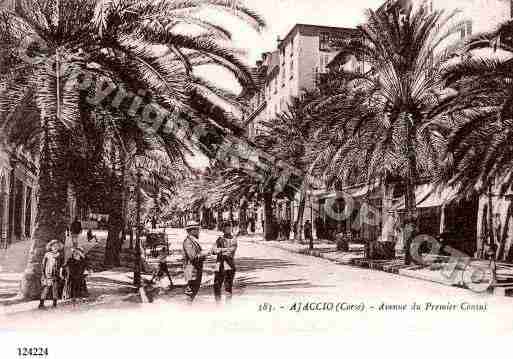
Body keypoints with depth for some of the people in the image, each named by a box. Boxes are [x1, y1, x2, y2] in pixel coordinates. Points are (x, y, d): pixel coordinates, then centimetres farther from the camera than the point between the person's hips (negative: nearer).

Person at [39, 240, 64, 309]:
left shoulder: (59, 255, 9)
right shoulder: (47, 254, 0)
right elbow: (43, 264, 1)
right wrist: (43, 273, -5)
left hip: (56, 275, 3)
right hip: (48, 275, -3)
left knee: (55, 290, 5)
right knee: (46, 289, -7)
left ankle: (55, 304, 12)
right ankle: (41, 304, -1)